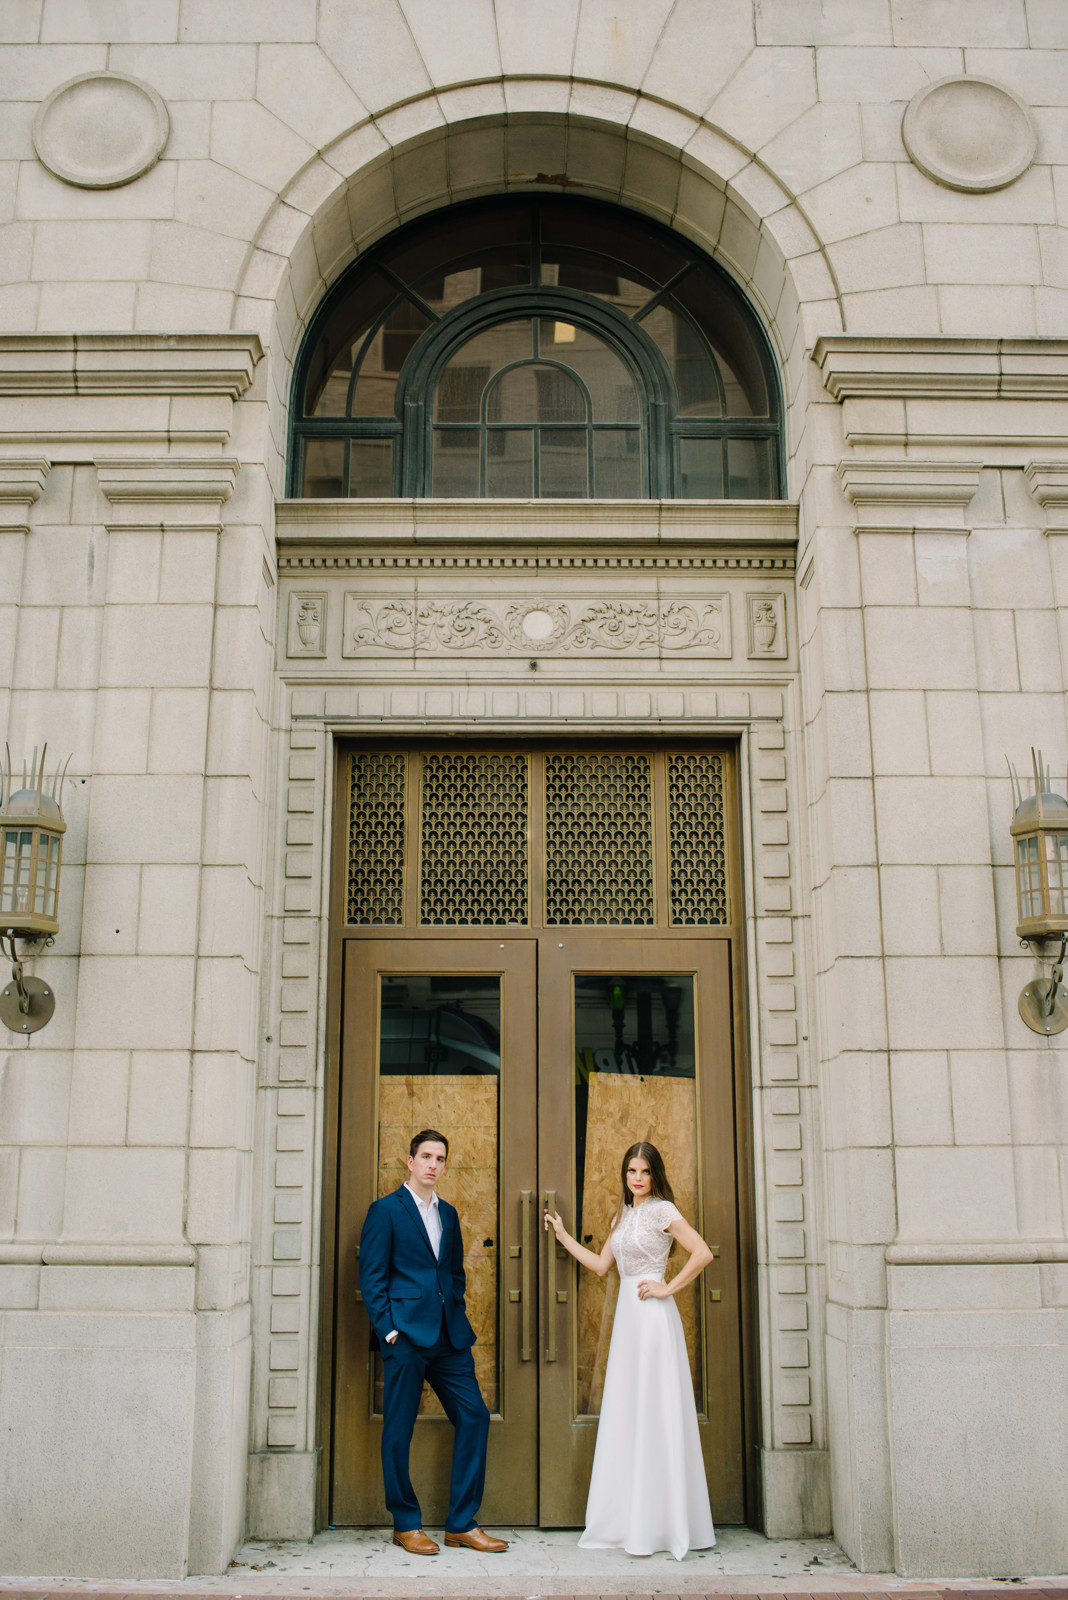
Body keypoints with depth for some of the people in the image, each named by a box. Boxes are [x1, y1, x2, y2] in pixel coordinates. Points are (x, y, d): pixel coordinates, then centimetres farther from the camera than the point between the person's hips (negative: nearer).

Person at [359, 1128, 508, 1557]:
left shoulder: (448, 1214, 17)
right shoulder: (386, 1210, -2)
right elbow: (372, 1277, -5)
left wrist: (458, 1318, 9)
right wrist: (388, 1329, -11)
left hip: (449, 1336, 6)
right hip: (405, 1335, -6)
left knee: (474, 1416, 2)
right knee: (399, 1429, 0)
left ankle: (461, 1524, 11)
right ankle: (406, 1525, 15)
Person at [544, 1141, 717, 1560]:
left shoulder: (662, 1210, -8)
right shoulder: (623, 1215, 16)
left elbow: (703, 1254, -18)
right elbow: (601, 1265, 19)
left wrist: (668, 1288, -13)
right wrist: (564, 1236, 19)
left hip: (654, 1315, -8)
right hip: (628, 1316, 8)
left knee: (653, 1414, -4)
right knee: (627, 1414, 9)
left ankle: (660, 1524, 3)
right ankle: (630, 1521, 16)